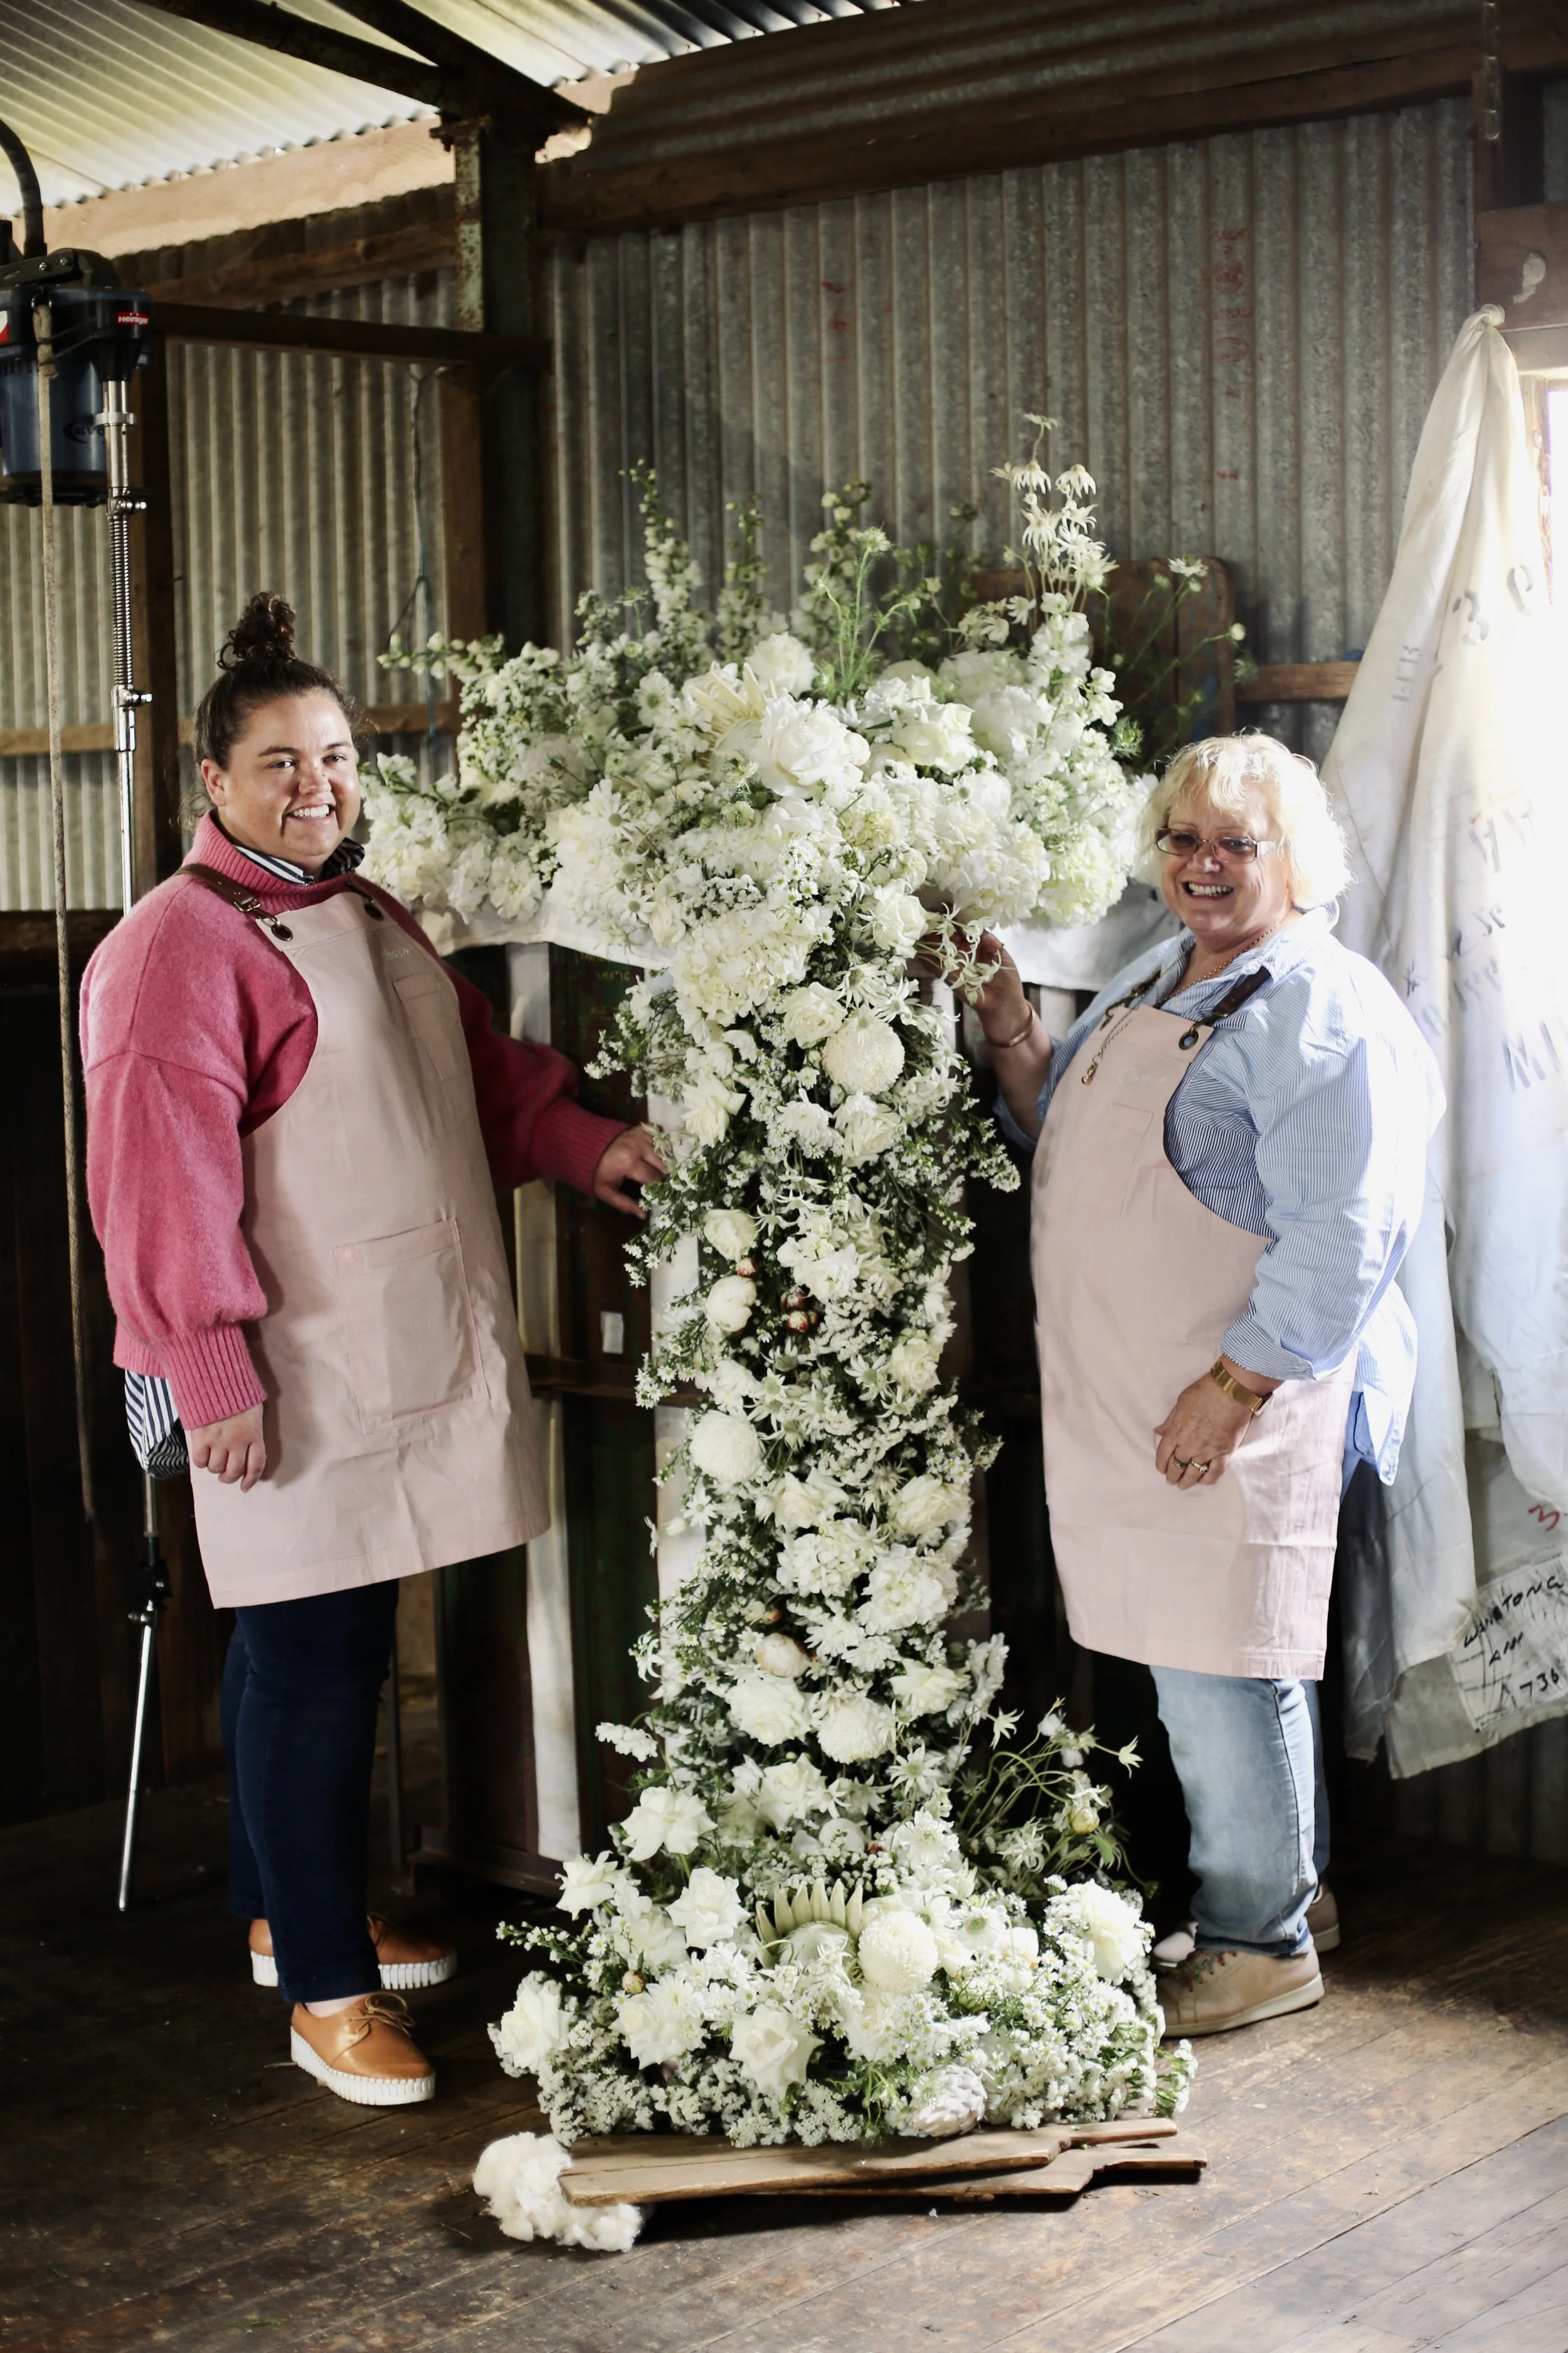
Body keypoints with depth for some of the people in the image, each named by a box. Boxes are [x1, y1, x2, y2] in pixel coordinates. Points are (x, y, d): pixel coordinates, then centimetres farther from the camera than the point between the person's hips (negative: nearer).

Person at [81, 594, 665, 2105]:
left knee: (319, 1645, 18)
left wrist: (584, 1143, 6)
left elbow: (478, 1068, 24)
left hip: (402, 1370, 9)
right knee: (311, 1664, -4)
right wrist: (215, 1373, -20)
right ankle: (325, 1991, 5)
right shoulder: (181, 945, -13)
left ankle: (284, 1911, 32)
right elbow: (163, 1178, -18)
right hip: (296, 1389, -9)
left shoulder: (369, 919, 16)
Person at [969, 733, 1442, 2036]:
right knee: (1194, 1654, 17)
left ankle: (1260, 1942, 13)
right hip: (1120, 1400, 9)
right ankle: (1287, 1873, 32)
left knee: (1219, 1669, -2)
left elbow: (1341, 1244, -20)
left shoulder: (1327, 1015, -14)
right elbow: (1065, 1137, 23)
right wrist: (1012, 1036, 6)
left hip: (1230, 1411, -8)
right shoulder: (1155, 976, 14)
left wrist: (1234, 1389, -21)